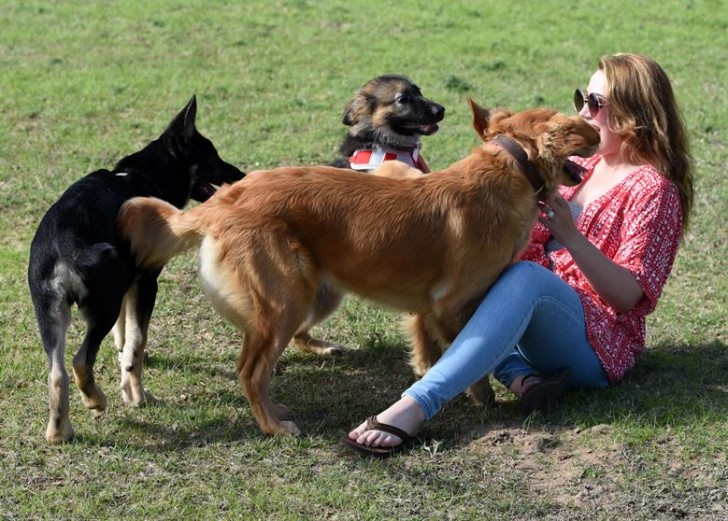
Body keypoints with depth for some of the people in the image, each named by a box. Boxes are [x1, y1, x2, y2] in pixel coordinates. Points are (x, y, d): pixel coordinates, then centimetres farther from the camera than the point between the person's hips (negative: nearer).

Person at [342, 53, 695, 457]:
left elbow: (629, 295, -13)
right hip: (539, 329, 8)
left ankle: (414, 407, -53)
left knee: (526, 275, -36)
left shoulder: (653, 188, -4)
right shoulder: (579, 166, 19)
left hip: (598, 345, -8)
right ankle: (521, 379, -29)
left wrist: (570, 236, -25)